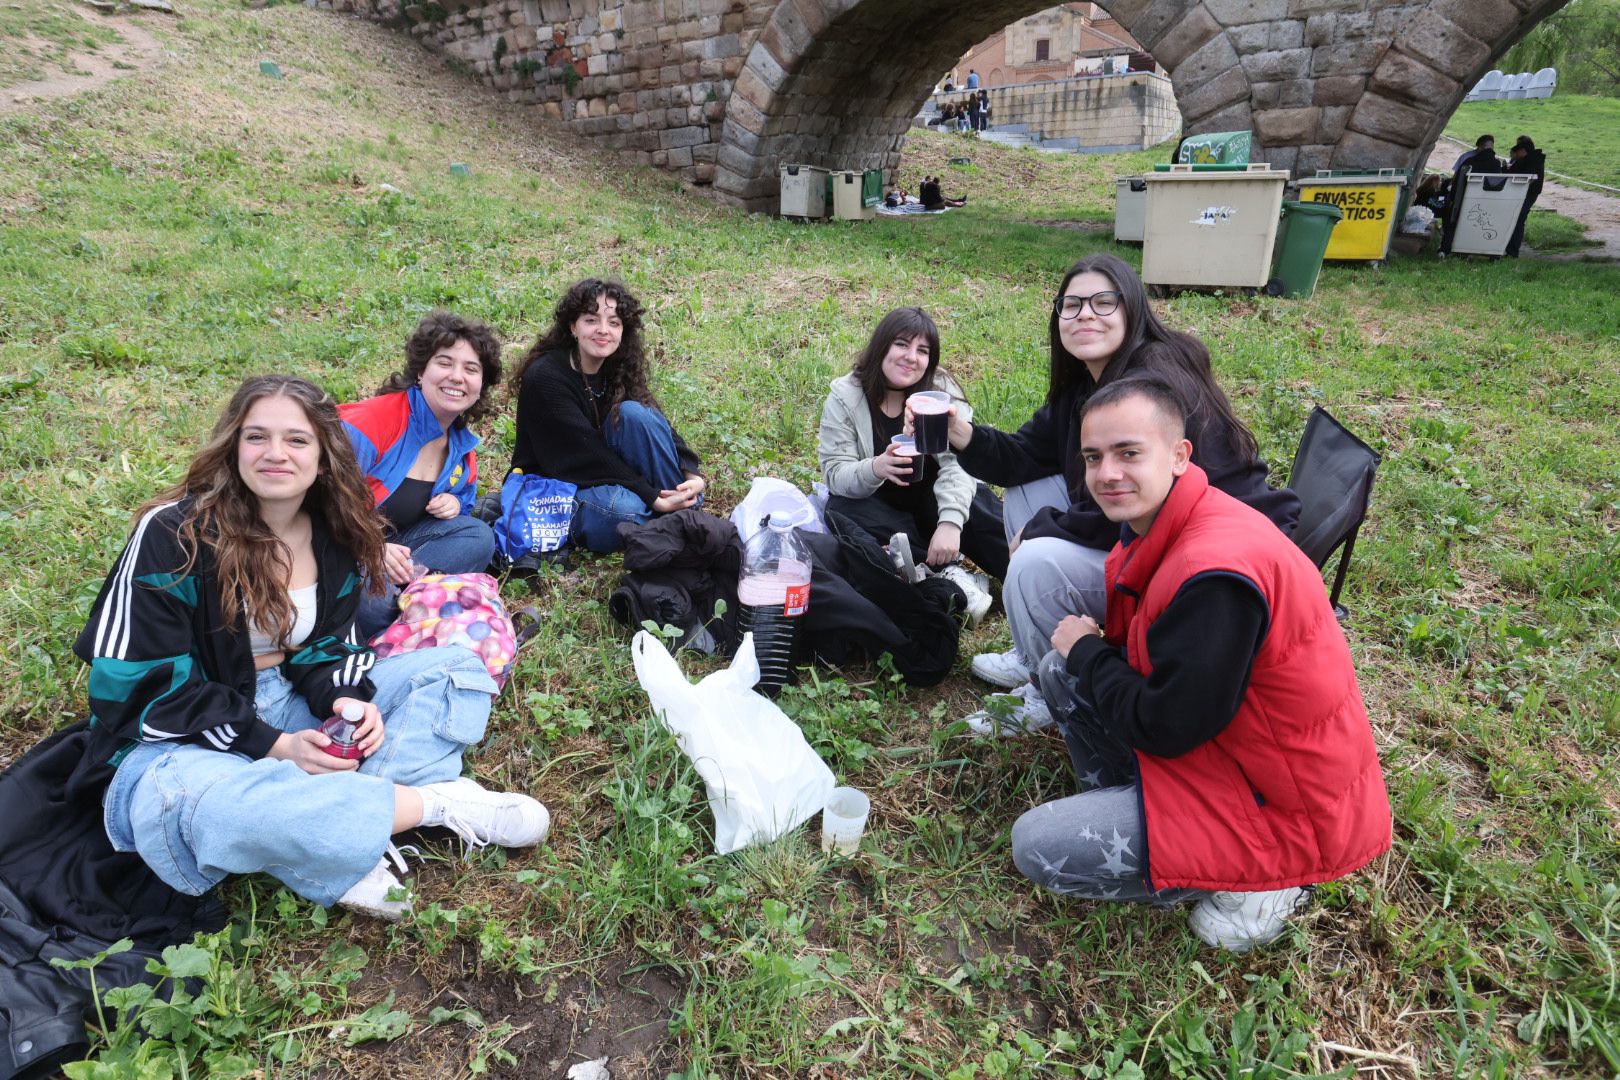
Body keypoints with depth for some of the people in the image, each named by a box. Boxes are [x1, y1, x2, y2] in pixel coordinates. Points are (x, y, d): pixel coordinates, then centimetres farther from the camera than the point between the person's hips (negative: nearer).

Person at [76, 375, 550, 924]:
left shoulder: (337, 537, 2)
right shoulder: (173, 533, -15)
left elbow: (323, 647, 8)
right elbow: (145, 687, -17)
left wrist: (348, 701, -16)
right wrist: (277, 747, -23)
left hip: (294, 710, 6)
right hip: (180, 742, -6)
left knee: (455, 668, -5)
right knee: (212, 807, -42)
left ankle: (343, 835, -26)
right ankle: (437, 800, -25)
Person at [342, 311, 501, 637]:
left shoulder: (463, 445, 4)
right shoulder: (377, 418, -20)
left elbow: (463, 501, 19)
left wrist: (455, 505, -6)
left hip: (391, 548, 7)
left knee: (478, 535, -14)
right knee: (374, 601, -39)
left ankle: (406, 586, -30)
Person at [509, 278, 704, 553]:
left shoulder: (619, 371, 1)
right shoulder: (544, 378, -20)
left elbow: (658, 426, -8)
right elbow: (585, 455, -24)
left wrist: (692, 475, -27)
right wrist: (654, 499, -27)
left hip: (605, 480, 6)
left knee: (634, 413, -21)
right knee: (625, 508, -38)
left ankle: (687, 517, -16)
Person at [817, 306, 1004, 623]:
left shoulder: (942, 390, -10)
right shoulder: (844, 397, -9)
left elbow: (958, 462, -23)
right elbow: (835, 473, -16)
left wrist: (950, 522, -41)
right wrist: (875, 469, -39)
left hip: (933, 501, 0)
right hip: (880, 508, 1)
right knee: (841, 509, -31)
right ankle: (946, 573, -33)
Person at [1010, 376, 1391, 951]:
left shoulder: (1214, 574, -32)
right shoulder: (1166, 521, -2)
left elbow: (1164, 728, -23)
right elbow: (1145, 645, 13)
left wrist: (1087, 651, -9)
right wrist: (1085, 651, -7)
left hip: (1289, 810, -9)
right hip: (1223, 729, 9)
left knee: (1037, 847, -12)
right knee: (1059, 669, 6)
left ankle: (1259, 877, 2)